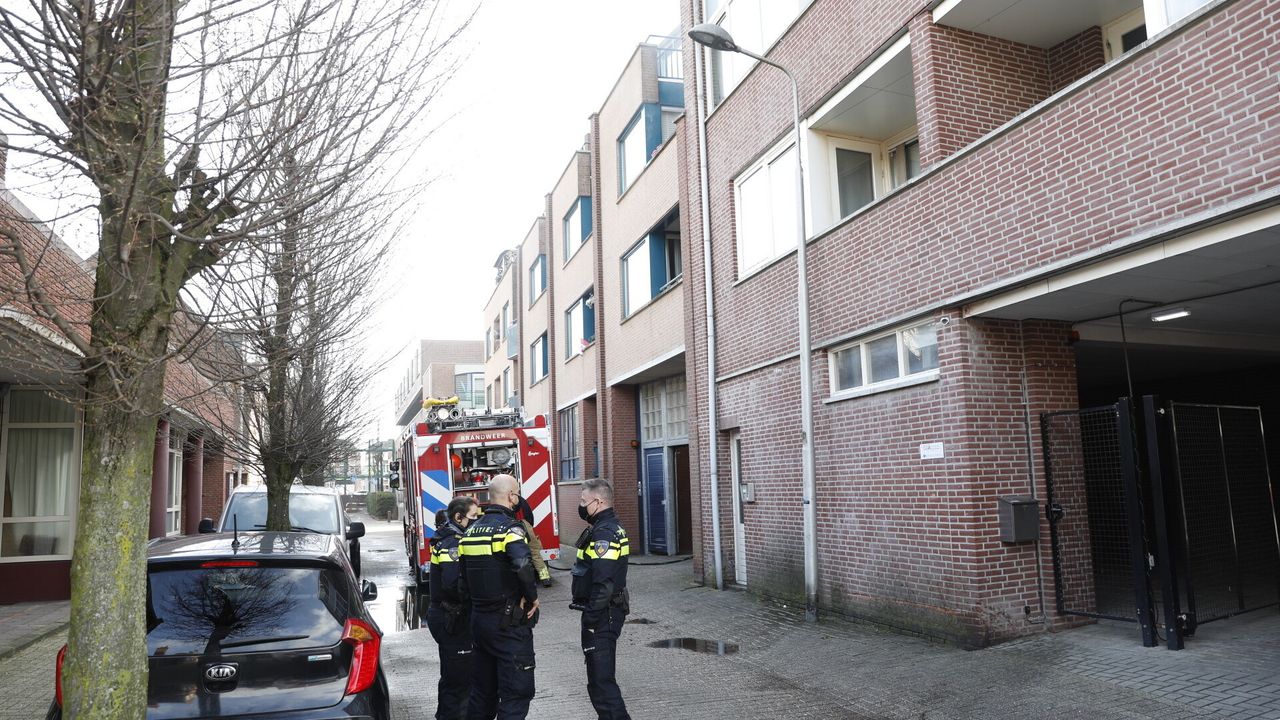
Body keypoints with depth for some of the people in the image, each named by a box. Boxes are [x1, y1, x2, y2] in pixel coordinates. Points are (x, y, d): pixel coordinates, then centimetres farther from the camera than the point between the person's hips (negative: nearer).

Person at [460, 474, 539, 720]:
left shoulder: (471, 530, 9)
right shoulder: (510, 528, -16)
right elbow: (523, 567, -32)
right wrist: (532, 597, -17)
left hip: (479, 618, 8)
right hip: (509, 623, -8)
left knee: (482, 690, 19)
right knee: (516, 693, 0)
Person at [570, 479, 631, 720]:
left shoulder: (603, 534, -20)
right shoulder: (611, 528, 14)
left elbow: (603, 584, -26)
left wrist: (590, 621, -23)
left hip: (602, 616, -11)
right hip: (609, 611, 11)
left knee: (601, 679, -7)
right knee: (600, 675, 21)